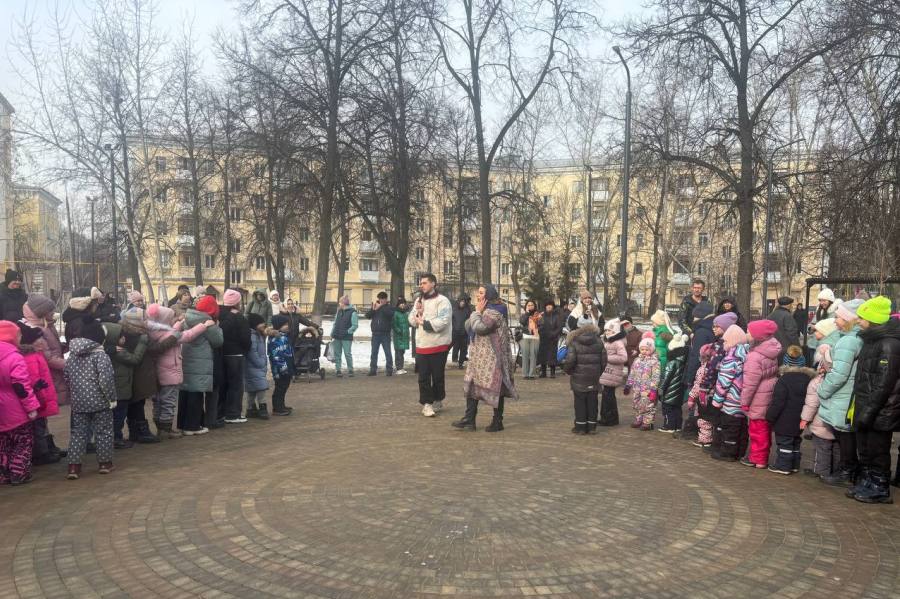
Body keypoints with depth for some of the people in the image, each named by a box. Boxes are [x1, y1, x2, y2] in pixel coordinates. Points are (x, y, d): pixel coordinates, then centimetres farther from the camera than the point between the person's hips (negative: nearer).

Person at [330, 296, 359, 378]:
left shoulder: (352, 312, -6)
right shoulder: (339, 311, 14)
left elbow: (355, 325, -9)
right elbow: (335, 323, 16)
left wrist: (347, 332, -16)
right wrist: (333, 334, 7)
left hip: (346, 338, -6)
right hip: (337, 337, 6)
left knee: (348, 354, -2)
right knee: (337, 354, 7)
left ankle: (350, 370, 9)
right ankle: (337, 370, 13)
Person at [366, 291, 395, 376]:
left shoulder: (389, 307, 2)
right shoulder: (374, 306, 11)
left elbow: (390, 314, -19)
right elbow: (367, 316, 1)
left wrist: (381, 307, -22)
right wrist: (373, 308, -13)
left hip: (385, 334, -3)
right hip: (375, 333, 3)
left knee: (388, 352, 0)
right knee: (374, 353, 5)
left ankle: (389, 370, 5)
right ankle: (373, 370, 11)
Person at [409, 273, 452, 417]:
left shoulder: (442, 301, -11)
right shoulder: (418, 301, 12)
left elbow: (441, 323, -23)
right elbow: (412, 321, 10)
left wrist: (423, 322, -14)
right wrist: (417, 312, -9)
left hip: (438, 346, -5)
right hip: (421, 345, 5)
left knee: (437, 376, 7)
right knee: (423, 376, 5)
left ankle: (438, 400, 26)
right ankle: (427, 403, 13)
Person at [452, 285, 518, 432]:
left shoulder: (493, 312, -14)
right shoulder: (486, 311, 18)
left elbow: (480, 328, -25)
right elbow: (468, 327, 13)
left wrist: (477, 312, -11)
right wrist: (477, 312, 2)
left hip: (492, 358, -10)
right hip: (479, 357, 10)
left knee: (495, 389, -1)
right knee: (471, 385, 6)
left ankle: (497, 422, 8)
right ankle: (469, 420, 9)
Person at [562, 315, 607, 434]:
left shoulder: (574, 342, -11)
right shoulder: (598, 342, 1)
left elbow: (570, 360, -16)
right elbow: (604, 359, 4)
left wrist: (567, 370, 3)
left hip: (579, 377, -3)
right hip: (594, 378, 3)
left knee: (580, 402, 5)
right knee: (592, 401, 10)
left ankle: (581, 426, 9)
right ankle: (592, 426, 15)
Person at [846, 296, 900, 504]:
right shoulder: (871, 340, 11)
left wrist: (869, 410, -22)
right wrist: (860, 407, 17)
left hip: (880, 412, -9)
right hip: (866, 409, 9)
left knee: (878, 451, 4)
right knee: (865, 450, 18)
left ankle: (880, 489, 16)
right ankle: (866, 483, 31)